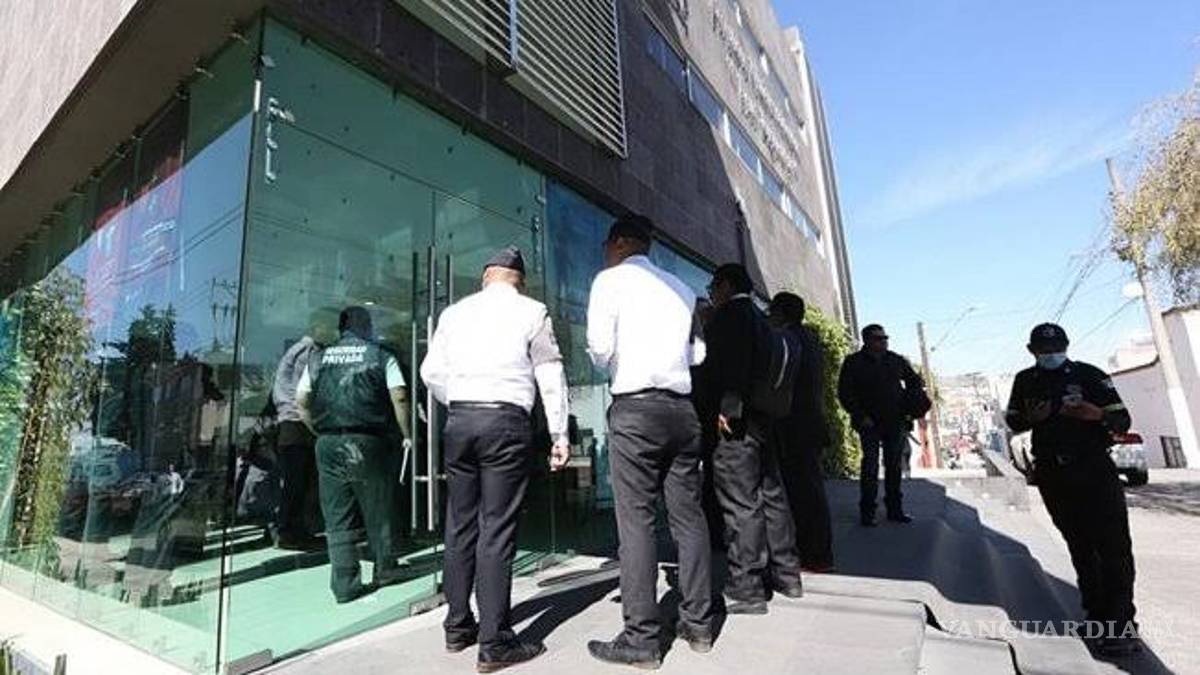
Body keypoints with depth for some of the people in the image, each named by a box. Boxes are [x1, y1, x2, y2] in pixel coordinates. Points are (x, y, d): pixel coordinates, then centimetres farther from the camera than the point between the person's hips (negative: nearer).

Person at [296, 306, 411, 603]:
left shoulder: (318, 360, 12)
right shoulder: (381, 357, 1)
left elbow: (301, 403, 9)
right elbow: (399, 398, -9)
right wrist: (407, 435, 0)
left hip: (328, 444, 3)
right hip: (367, 442, -2)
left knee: (337, 517, 8)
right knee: (377, 509, 13)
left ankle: (344, 585, 11)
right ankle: (385, 568, 26)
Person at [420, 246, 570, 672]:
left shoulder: (455, 311, 13)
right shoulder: (532, 312, 3)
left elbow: (431, 372, 11)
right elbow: (550, 377, 0)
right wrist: (560, 435, 4)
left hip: (459, 421, 4)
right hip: (506, 421, -4)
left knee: (460, 526, 12)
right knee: (497, 530, -2)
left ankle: (458, 627, 25)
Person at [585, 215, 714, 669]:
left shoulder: (612, 278, 2)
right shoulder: (681, 289, 17)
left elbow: (600, 348, -8)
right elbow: (697, 353, 14)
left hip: (635, 407, -6)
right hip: (683, 407, 6)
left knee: (636, 520, -2)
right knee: (688, 516, 10)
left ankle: (641, 640, 3)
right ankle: (698, 625, 20)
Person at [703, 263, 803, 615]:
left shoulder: (730, 312, -5)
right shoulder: (759, 316, 22)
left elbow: (734, 361, -19)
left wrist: (727, 409, -22)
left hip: (735, 420, -10)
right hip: (762, 420, 10)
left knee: (740, 503, -6)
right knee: (771, 495, 15)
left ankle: (746, 591, 0)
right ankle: (785, 575, 27)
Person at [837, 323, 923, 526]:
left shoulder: (896, 360, 9)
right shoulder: (853, 363, -4)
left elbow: (915, 380, 23)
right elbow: (844, 393, -6)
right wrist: (860, 416, -13)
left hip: (896, 422, 4)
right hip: (870, 423, -4)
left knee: (894, 466, 10)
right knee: (870, 466, -6)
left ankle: (895, 509, 21)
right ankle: (867, 511, 2)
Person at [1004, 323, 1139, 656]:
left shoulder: (1089, 375, -2)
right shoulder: (1025, 381, 8)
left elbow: (1122, 419, -5)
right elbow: (1012, 420, 15)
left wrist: (1099, 415, -26)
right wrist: (1031, 418, -6)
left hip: (1095, 469, -3)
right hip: (1052, 475, 3)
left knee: (1113, 543, -8)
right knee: (1079, 545, 11)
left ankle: (1121, 623, -3)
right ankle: (1096, 611, 22)